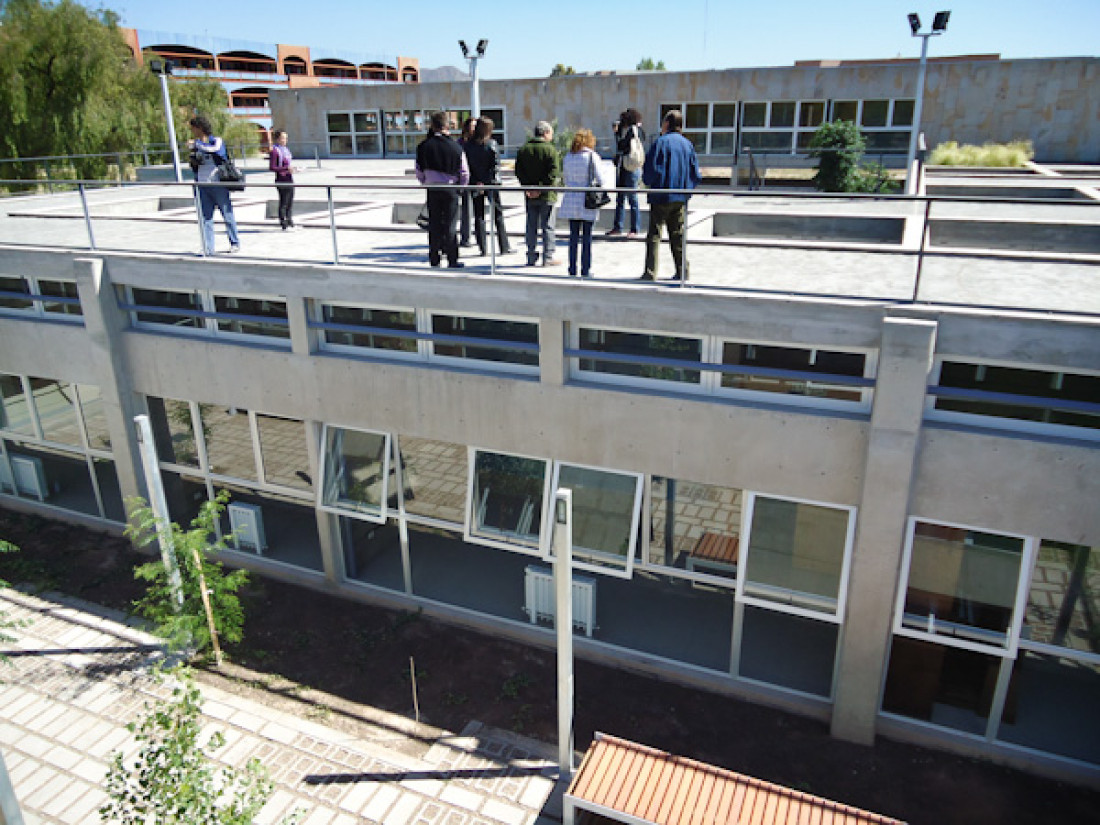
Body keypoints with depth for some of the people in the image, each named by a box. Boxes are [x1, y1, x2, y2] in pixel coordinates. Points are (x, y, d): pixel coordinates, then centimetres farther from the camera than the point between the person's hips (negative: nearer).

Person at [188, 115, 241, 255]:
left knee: (228, 215, 1)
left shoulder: (217, 141, 1)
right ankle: (208, 248, 1)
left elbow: (214, 149, -23)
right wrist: (193, 162, 1)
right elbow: (194, 168, 22)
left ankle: (235, 243, 15)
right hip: (203, 186, 5)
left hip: (218, 184, -5)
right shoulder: (195, 146, 16)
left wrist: (197, 144, -22)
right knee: (205, 218, 1)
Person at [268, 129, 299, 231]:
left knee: (290, 203, 14)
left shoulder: (285, 149, 13)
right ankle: (284, 226, 4)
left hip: (289, 179, 9)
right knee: (283, 203, -2)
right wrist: (286, 168, -22)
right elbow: (272, 167, -17)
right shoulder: (275, 151, -13)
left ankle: (290, 224, 23)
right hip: (281, 180, -9)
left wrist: (293, 168, 6)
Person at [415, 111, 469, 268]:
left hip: (432, 189, 1)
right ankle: (452, 260, 5)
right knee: (450, 226, 4)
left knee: (434, 225, 10)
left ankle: (434, 260, 13)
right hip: (451, 190, -1)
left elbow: (419, 172, 4)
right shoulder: (455, 146, -6)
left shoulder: (424, 146, -3)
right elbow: (464, 173, -2)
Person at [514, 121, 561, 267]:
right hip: (547, 195, -4)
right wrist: (542, 188, -15)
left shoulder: (523, 150, 7)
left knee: (531, 227, 11)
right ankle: (548, 258, 4)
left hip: (530, 196, 5)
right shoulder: (550, 150, -9)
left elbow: (518, 171, 3)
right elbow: (554, 173, -17)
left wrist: (528, 187, -2)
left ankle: (531, 257, 14)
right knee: (547, 227, 2)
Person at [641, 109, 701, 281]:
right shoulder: (688, 144, 8)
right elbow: (696, 175, 7)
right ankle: (682, 272, 15)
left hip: (661, 196, -5)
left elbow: (651, 170, -15)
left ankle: (650, 273, -5)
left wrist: (648, 182, 4)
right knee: (677, 236, 13)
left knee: (654, 236, -1)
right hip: (681, 198, 5)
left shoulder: (661, 142, -9)